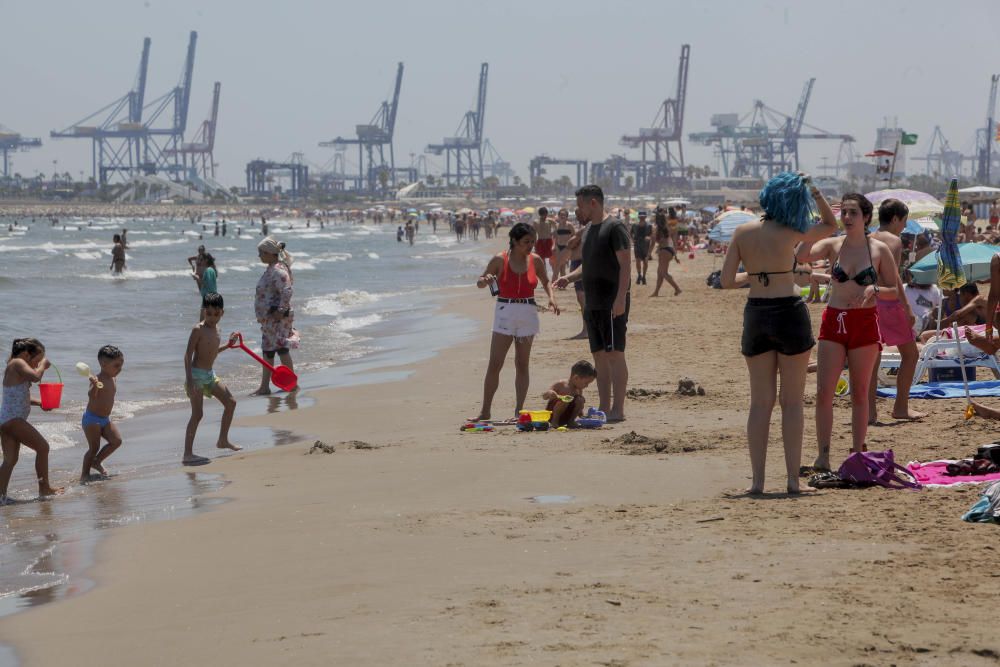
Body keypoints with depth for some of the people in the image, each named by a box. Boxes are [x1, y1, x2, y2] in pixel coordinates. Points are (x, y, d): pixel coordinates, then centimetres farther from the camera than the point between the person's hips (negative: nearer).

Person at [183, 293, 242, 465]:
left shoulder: (215, 328, 9)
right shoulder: (198, 329, -15)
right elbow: (188, 355, -19)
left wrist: (228, 345, 15)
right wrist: (189, 379, -26)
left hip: (209, 374, 9)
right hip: (196, 374, -8)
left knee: (230, 402, 14)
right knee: (197, 414, -13)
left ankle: (223, 440, 28)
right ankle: (187, 454, -13)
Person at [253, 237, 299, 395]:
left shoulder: (278, 271, -19)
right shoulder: (271, 269, 14)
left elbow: (287, 292, -28)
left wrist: (281, 311, -24)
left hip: (277, 317, -11)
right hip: (268, 316, 11)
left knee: (281, 348, -5)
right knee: (267, 351, 12)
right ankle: (264, 386, 16)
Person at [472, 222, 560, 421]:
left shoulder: (535, 260, 2)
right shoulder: (500, 260, -5)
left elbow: (545, 281, 19)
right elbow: (479, 283, 3)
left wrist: (551, 298, 1)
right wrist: (486, 280, -20)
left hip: (528, 314, 2)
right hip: (505, 312, -2)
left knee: (522, 364, 6)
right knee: (494, 364, -5)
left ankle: (519, 410, 11)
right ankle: (485, 411, 0)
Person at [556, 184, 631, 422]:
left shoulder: (615, 227, -10)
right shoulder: (588, 229, 17)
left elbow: (625, 264, -16)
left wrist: (620, 298, -23)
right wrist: (570, 277, 9)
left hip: (612, 303, -9)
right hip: (592, 303, 9)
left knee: (614, 353, -8)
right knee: (599, 356, 9)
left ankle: (618, 409, -8)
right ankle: (604, 408, 13)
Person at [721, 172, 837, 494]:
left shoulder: (742, 232, 1)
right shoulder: (790, 234, -7)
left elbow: (726, 280, 1)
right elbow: (831, 225, 11)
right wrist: (814, 191, 5)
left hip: (756, 313, 3)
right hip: (789, 313, -3)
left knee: (761, 401, 9)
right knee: (792, 401, 4)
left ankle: (757, 479, 5)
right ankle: (793, 477, 3)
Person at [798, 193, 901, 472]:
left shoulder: (879, 250, 0)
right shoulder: (833, 245, 3)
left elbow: (894, 292, 2)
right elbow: (802, 256, -16)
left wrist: (873, 290, -17)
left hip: (865, 323, -1)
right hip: (833, 322, 1)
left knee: (859, 392, 6)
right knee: (824, 391, -6)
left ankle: (857, 454, 13)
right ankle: (823, 455, -3)